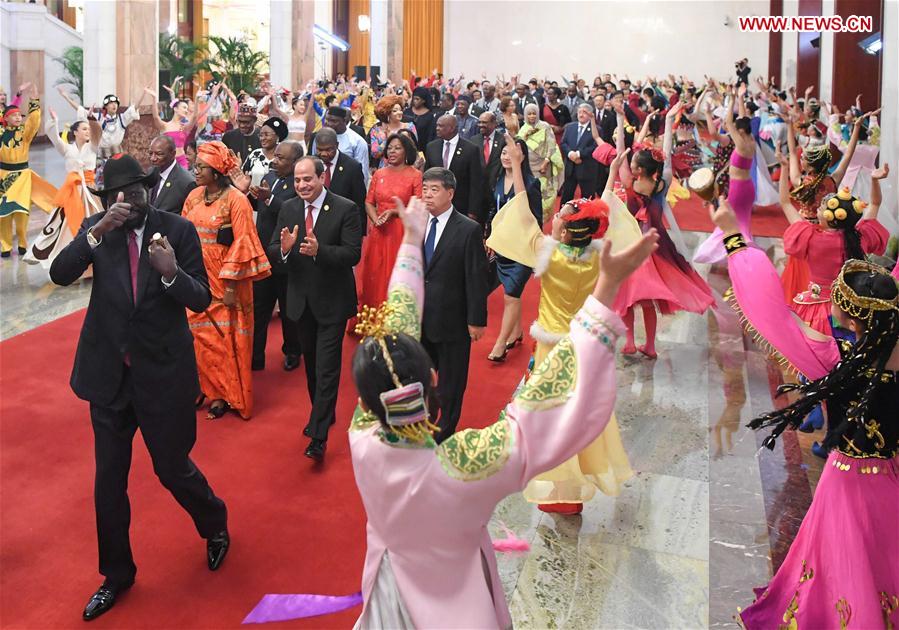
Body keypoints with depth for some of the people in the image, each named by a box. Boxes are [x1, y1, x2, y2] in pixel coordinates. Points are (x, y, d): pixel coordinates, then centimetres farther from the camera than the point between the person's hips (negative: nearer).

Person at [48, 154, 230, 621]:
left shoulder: (177, 229, -9)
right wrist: (98, 231, -28)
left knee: (172, 468, 9)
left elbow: (201, 300, -12)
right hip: (109, 372, 3)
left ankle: (215, 525, 42)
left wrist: (171, 272, -31)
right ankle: (116, 574, 32)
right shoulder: (96, 228, -2)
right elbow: (60, 274, -16)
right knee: (108, 477, 12)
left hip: (162, 372, -3)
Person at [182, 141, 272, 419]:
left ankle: (226, 394, 21)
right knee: (200, 335, 10)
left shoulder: (236, 200, -12)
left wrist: (231, 285, -17)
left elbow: (242, 244, -15)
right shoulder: (194, 196, 5)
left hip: (223, 282, -5)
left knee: (224, 338, 6)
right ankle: (206, 387, 26)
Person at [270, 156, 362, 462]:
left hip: (332, 299, -5)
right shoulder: (288, 209, 1)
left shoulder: (346, 209, -13)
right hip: (302, 298, 5)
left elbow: (353, 254, -19)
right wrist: (284, 248, -24)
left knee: (327, 366, -6)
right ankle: (323, 413, 40)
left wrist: (318, 250, -34)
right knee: (311, 362, 19)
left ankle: (319, 435, -2)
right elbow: (272, 251, -1)